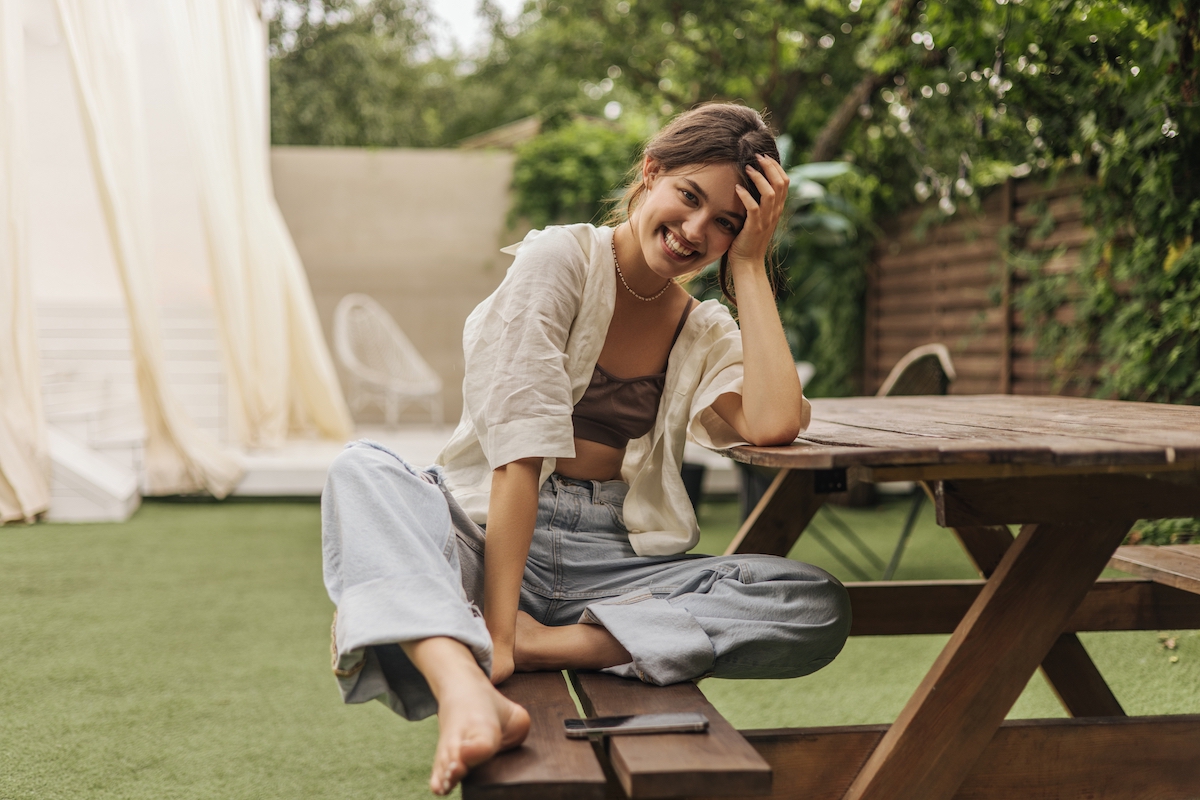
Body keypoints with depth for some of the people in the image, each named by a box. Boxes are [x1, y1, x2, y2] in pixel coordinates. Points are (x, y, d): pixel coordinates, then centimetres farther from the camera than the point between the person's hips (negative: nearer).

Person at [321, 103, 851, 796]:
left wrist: (749, 265, -5)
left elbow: (775, 423, -13)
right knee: (363, 472, -32)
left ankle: (541, 643, -26)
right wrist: (494, 629, -24)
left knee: (822, 608, -20)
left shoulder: (707, 334, 11)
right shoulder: (561, 258, -4)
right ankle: (468, 693, -56)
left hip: (617, 563, 4)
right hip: (488, 538, -3)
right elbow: (521, 449, -16)